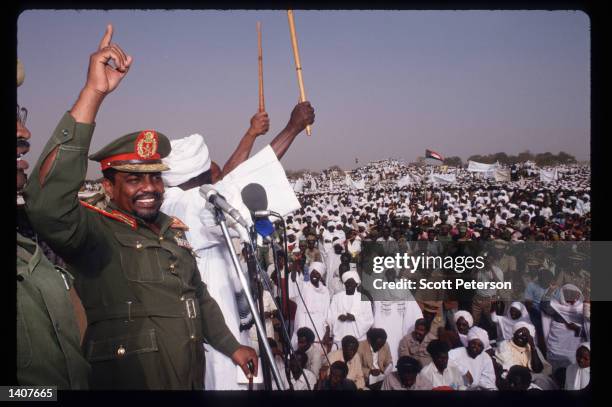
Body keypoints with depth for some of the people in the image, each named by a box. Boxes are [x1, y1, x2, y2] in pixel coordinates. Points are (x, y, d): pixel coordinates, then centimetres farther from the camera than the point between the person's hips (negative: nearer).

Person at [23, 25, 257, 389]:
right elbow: (47, 202, -36)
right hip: (128, 383, -7)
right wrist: (93, 94, -39)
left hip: (194, 382, 7)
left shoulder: (174, 231, 9)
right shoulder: (96, 233, -15)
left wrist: (232, 347, 24)